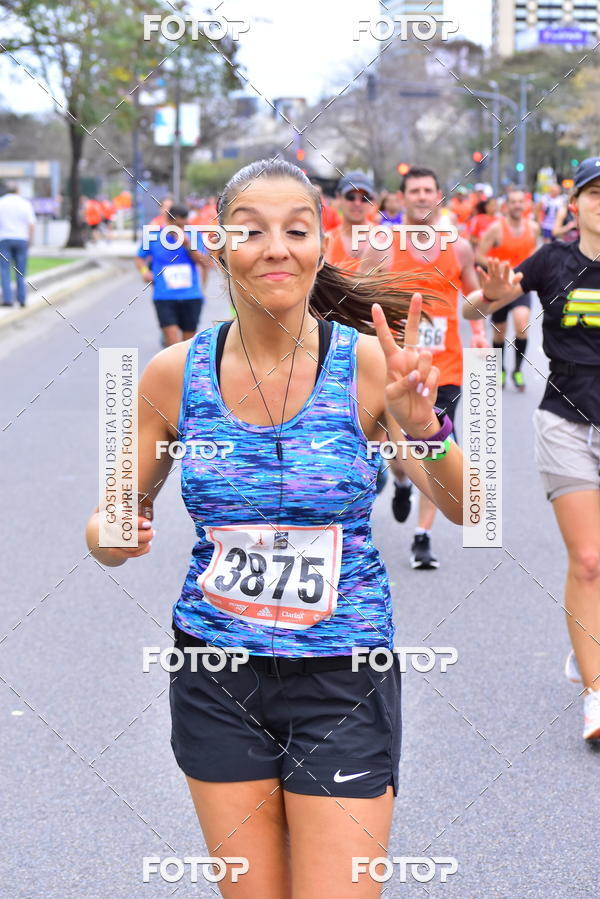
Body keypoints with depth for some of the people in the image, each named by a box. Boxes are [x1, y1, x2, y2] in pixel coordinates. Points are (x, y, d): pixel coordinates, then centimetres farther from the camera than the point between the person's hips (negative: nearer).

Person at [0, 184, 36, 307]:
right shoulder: (25, 204, 2)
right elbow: (32, 224, -4)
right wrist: (30, 240, 5)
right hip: (21, 239, 1)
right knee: (20, 272, 9)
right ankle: (22, 299, 7)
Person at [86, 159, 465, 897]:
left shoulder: (369, 363, -9)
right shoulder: (175, 373, -4)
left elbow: (466, 510, -11)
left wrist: (422, 424, -29)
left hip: (342, 677, -2)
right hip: (217, 680, 2)